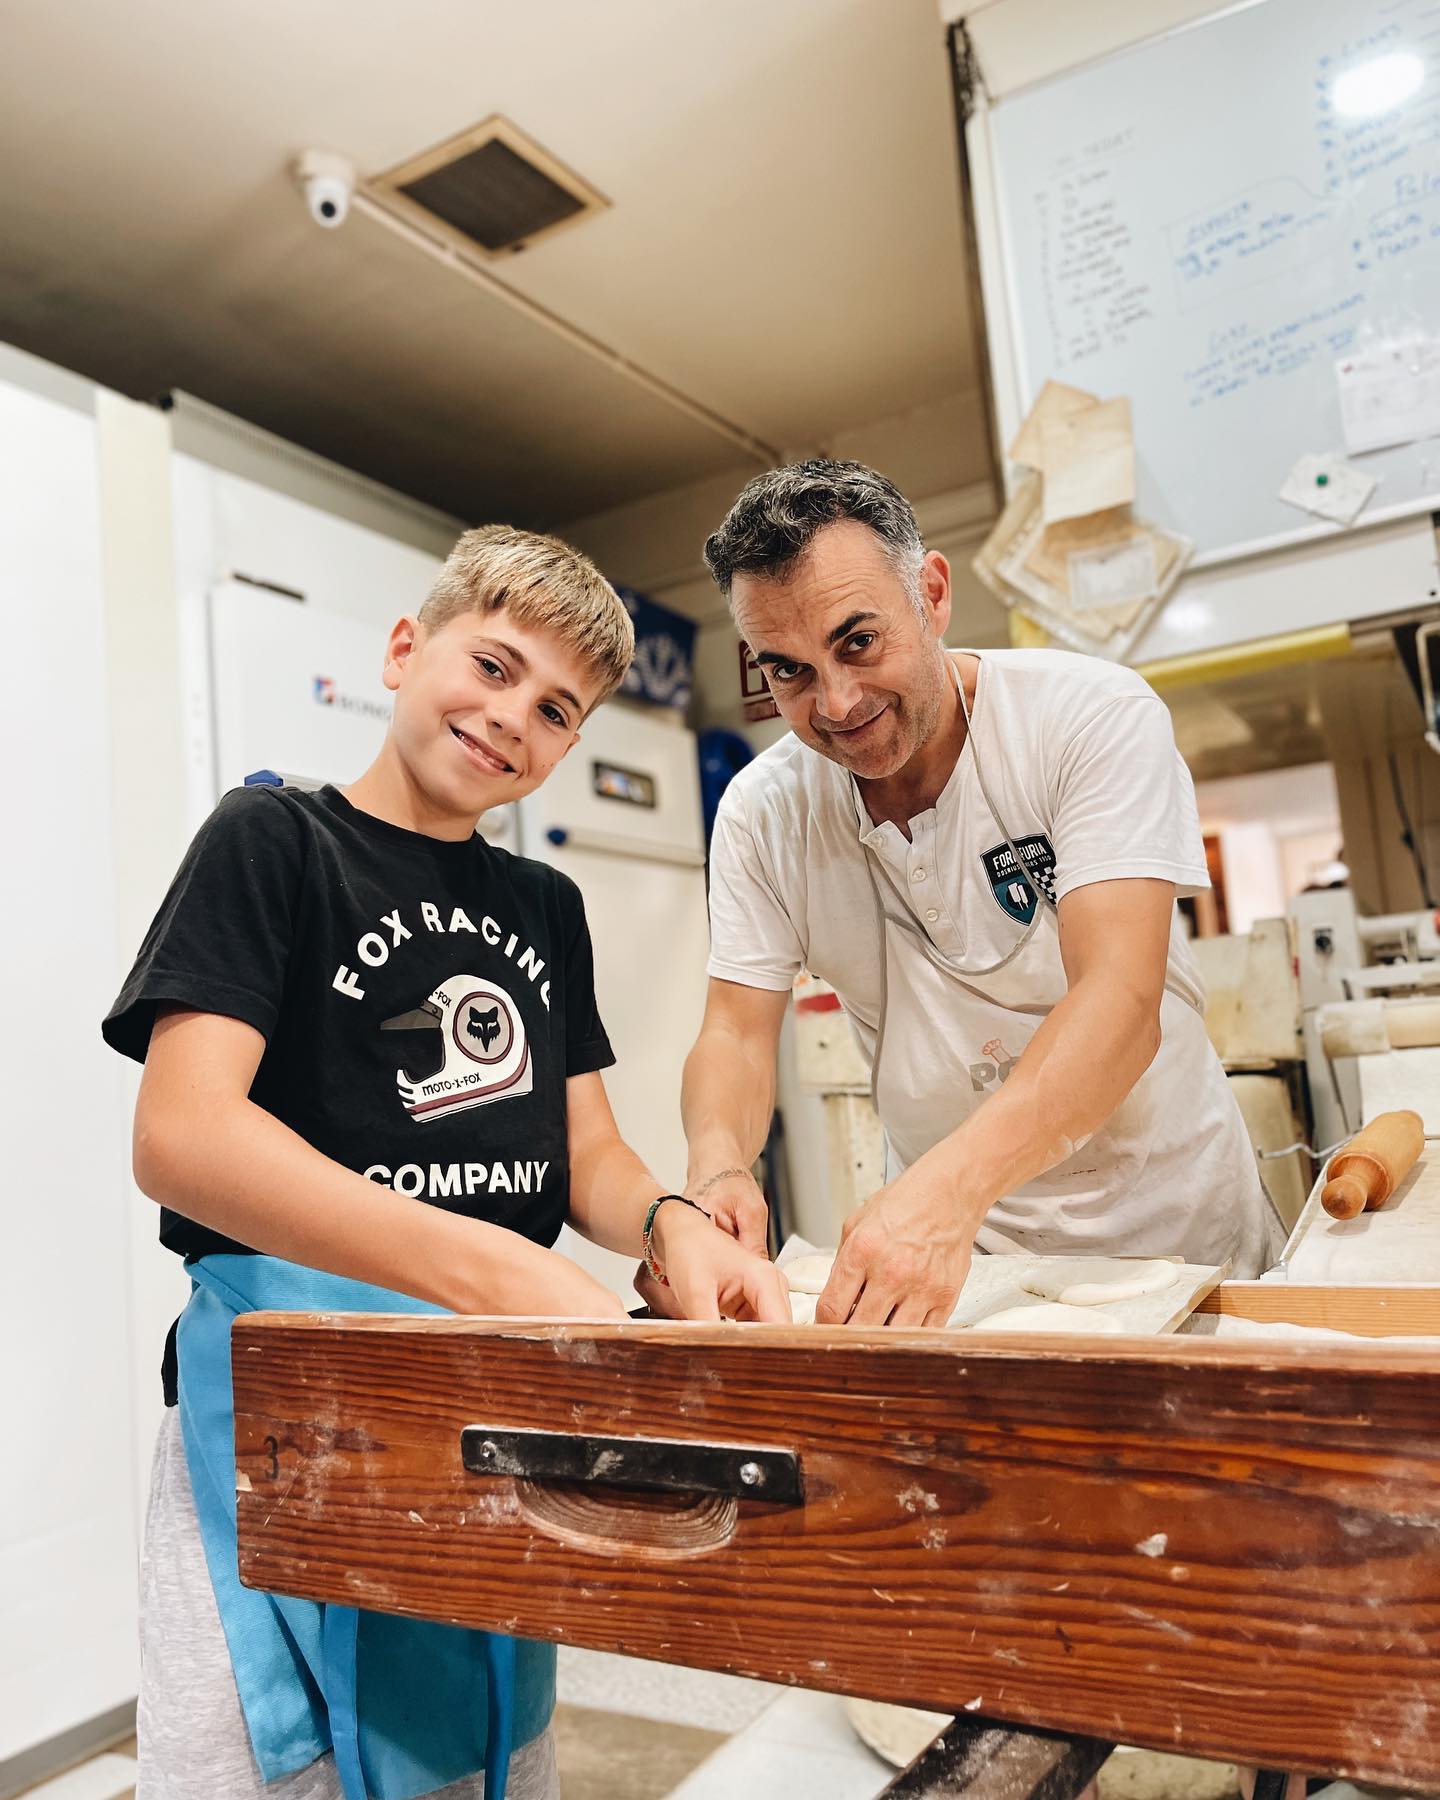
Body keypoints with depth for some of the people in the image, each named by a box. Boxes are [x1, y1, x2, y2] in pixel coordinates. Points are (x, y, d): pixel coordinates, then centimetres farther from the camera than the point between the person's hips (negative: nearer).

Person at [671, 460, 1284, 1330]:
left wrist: (946, 1185, -41)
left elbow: (1120, 1007, -26)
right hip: (947, 1233, 3)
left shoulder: (1097, 717, -16)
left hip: (1171, 1224, -2)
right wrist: (718, 1165, -27)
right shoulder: (760, 812, -5)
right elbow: (737, 1031, -5)